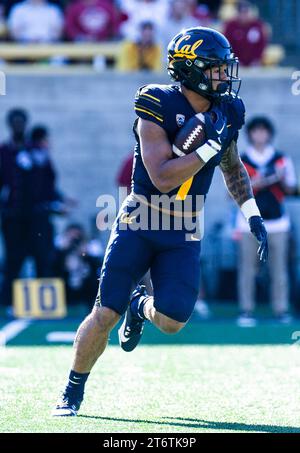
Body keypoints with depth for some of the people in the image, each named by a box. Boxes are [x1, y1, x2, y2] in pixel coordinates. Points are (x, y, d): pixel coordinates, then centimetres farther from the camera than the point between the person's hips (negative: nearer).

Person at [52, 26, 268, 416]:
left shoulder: (226, 112, 2)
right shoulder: (158, 106, -17)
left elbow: (233, 168, 21)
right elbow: (163, 178, -24)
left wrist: (252, 215, 11)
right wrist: (213, 146, -25)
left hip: (184, 235, 4)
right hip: (139, 224, -4)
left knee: (172, 321, -12)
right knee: (105, 315, -6)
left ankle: (141, 307, 25)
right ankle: (73, 392, 15)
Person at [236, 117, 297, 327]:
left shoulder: (282, 159, 8)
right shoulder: (240, 161, 6)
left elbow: (291, 190, 10)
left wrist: (282, 179, -11)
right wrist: (252, 185, -14)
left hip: (277, 222, 1)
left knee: (279, 268, 0)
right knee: (247, 268, -2)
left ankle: (281, 310, 3)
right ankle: (246, 311, 2)